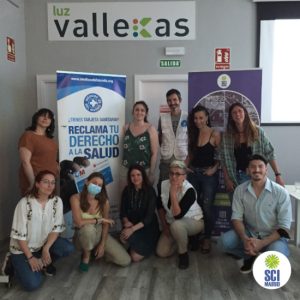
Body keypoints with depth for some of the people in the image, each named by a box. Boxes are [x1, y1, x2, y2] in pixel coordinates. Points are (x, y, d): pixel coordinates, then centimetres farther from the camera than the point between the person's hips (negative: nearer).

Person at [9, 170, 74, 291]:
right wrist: (30, 257, -17)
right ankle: (20, 265, 14)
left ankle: (43, 262, 6)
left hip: (45, 242, 4)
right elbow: (19, 234, -17)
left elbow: (57, 228, -7)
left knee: (68, 248, -22)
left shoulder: (57, 201, -10)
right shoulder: (24, 203, -22)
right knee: (33, 284, -18)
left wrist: (46, 248, -19)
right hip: (22, 248, -4)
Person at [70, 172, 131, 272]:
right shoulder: (76, 198, -20)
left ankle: (96, 250, 18)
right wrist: (99, 220, -20)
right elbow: (79, 223, -30)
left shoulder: (104, 201, -9)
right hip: (83, 236, -3)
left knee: (125, 261, -7)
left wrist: (102, 244, -12)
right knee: (89, 228, -42)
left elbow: (105, 224, -3)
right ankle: (86, 256, -10)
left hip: (100, 234, 4)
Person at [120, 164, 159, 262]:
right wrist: (126, 221, -19)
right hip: (131, 224, 4)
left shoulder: (150, 191, -12)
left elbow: (149, 216, -17)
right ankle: (132, 247, 4)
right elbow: (122, 212, 3)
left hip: (147, 227, -3)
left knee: (135, 257, -17)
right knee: (123, 237, -30)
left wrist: (133, 229, -25)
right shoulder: (127, 190, 0)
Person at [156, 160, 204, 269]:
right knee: (161, 252, -7)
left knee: (176, 225, -39)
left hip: (193, 221, -5)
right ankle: (183, 239, 21)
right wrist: (164, 225, -1)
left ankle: (183, 253, -11)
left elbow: (177, 215, -36)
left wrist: (173, 193, -39)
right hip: (172, 223, 5)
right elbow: (160, 206, 3)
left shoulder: (189, 190, -29)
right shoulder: (163, 185, -14)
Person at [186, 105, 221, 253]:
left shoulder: (215, 134, -6)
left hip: (209, 174, -5)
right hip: (193, 173, 5)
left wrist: (214, 169, -15)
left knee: (206, 207, -5)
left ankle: (207, 239, 10)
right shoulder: (192, 134, 9)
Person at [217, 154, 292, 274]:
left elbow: (284, 226, -15)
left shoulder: (281, 192, -16)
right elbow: (237, 218, -6)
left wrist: (262, 243, -27)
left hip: (273, 236, -2)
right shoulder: (240, 190, -7)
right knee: (223, 242, -22)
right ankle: (250, 256, 9)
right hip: (249, 233, 3)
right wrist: (244, 239, -25)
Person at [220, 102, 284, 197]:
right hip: (235, 179, 1)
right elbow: (224, 160, 2)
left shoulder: (258, 132, -3)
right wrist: (227, 179, -4)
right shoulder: (227, 136, 0)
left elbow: (269, 154, -1)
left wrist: (278, 175, -6)